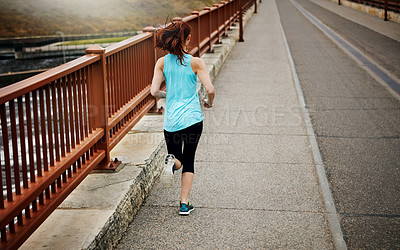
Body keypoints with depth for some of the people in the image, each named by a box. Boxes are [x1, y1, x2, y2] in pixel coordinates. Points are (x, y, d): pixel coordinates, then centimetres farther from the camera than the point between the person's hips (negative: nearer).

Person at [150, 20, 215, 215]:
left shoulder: (162, 63, 0)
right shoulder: (195, 62, -7)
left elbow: (154, 91, -5)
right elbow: (210, 90, -12)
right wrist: (209, 102, 10)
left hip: (171, 119, 2)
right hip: (193, 118, -2)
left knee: (177, 159, 20)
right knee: (189, 160, 13)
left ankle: (173, 161, -17)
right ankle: (184, 203, 8)